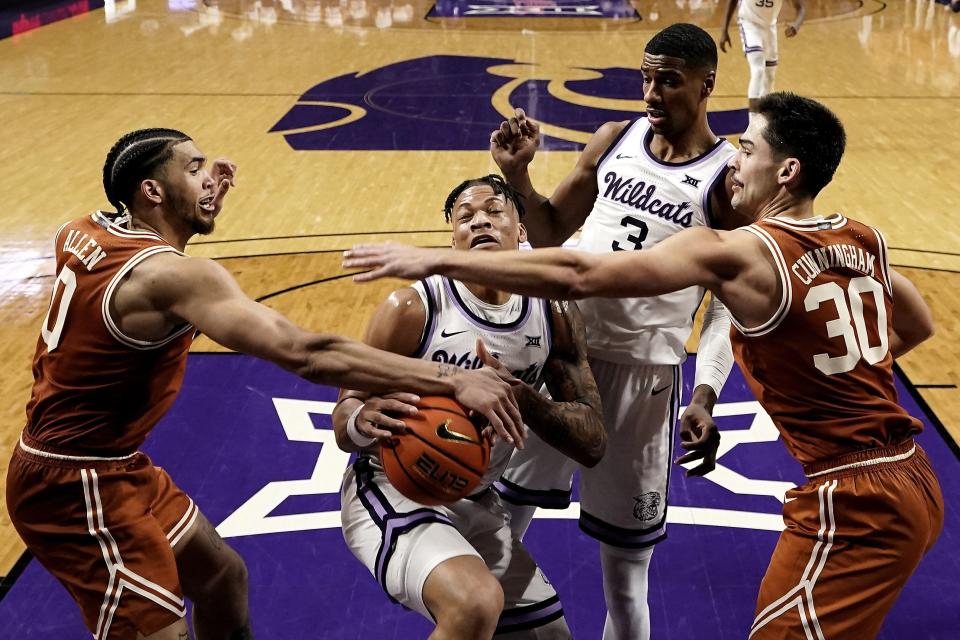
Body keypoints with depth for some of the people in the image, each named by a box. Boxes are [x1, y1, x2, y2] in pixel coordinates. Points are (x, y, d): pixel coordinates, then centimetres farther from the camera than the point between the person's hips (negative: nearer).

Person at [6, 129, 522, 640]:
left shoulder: (81, 234, 0)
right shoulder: (175, 276, -27)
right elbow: (306, 354, -36)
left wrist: (201, 205, 12)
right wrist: (449, 379, -36)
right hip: (78, 489, -10)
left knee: (223, 577, 21)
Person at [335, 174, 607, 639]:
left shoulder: (555, 315, -4)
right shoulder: (413, 308, -18)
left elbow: (592, 444, -9)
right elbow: (344, 419, -12)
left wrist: (519, 397, -29)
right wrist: (363, 422, -38)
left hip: (476, 506, 6)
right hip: (392, 491, -6)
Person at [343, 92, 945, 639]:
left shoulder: (738, 254, -16)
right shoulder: (865, 240, 6)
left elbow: (578, 276, -21)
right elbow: (919, 324, 24)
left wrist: (438, 261, -18)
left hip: (853, 504, -9)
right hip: (915, 481, 9)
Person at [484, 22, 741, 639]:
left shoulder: (729, 178, -7)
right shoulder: (615, 139, 5)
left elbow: (729, 303, -6)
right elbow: (551, 233, 12)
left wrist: (706, 396, -17)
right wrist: (518, 174, -6)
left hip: (643, 370, -4)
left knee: (625, 560, 6)